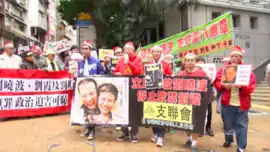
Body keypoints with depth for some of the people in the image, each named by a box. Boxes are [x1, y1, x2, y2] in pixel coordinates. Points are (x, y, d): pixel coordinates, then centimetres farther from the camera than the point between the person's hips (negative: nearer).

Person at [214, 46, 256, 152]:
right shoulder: (223, 69, 5)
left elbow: (251, 87, -5)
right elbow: (216, 82, 2)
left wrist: (242, 86, -24)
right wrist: (223, 85, -17)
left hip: (242, 103, -1)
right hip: (227, 102, 2)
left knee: (241, 125, 3)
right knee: (227, 123, 14)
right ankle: (228, 140, 37)